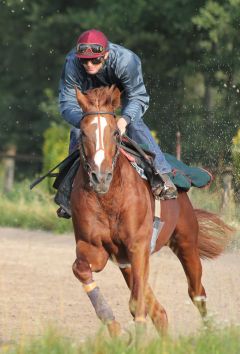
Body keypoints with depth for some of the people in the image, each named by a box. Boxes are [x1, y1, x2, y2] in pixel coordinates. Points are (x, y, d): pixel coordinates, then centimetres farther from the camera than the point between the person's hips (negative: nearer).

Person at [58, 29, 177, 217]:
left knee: (134, 124, -24)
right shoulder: (72, 65, -39)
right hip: (90, 90, 2)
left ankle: (162, 174, -22)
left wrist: (124, 119, -58)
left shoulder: (125, 60, -44)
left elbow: (139, 97, -38)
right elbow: (67, 104, -34)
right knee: (77, 131, -8)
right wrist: (82, 120, -56)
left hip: (124, 88, -2)